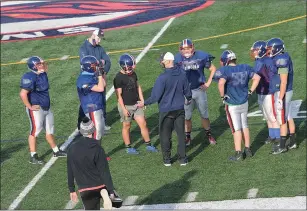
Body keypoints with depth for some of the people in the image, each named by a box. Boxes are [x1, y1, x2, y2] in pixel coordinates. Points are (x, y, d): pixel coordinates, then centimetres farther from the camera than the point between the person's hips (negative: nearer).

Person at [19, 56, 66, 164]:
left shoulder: (43, 74, 3)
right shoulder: (30, 78, -23)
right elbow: (23, 94, -27)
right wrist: (30, 107, -20)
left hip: (46, 107, 9)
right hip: (36, 109, -9)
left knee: (50, 129, 20)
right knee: (35, 130, -2)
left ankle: (56, 151, 35)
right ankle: (33, 157, 7)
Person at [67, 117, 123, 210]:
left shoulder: (72, 149, -1)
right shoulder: (97, 149, -12)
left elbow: (70, 172, 5)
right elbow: (105, 172, -13)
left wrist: (72, 190, 16)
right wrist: (111, 191, -9)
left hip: (85, 190, 2)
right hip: (100, 186, -2)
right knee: (117, 203, 17)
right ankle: (105, 193, -17)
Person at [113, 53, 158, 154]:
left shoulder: (133, 74, 3)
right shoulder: (118, 78, -19)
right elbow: (119, 95, -17)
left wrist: (142, 100, 10)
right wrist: (124, 109, -18)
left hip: (136, 104, 6)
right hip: (126, 106, -6)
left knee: (143, 124, 7)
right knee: (126, 126, 8)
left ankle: (148, 145, 18)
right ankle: (128, 147, 21)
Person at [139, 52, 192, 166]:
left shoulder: (162, 77, -21)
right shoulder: (182, 74, -4)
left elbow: (155, 96, -18)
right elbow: (187, 91, 9)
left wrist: (144, 103, -3)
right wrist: (188, 99, 31)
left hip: (166, 111, -4)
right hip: (179, 109, 4)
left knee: (165, 135, 10)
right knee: (181, 134, 12)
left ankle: (167, 159, 18)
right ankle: (182, 159, 16)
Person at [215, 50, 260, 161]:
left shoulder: (225, 70, -17)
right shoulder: (245, 68, 1)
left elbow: (221, 83, -33)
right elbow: (257, 77, 3)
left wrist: (222, 96, -19)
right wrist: (250, 91, 7)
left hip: (232, 105, -5)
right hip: (244, 103, 5)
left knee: (236, 128, 2)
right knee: (244, 126, 18)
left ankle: (238, 153, 9)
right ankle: (248, 150, 26)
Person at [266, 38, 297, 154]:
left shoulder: (281, 60, -22)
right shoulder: (283, 57, 8)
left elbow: (283, 82, -23)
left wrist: (280, 99, -21)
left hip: (282, 93, -9)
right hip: (286, 92, 9)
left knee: (282, 120, -1)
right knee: (288, 118, 16)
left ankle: (282, 146, 7)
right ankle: (292, 142, 24)